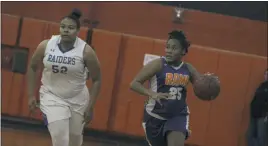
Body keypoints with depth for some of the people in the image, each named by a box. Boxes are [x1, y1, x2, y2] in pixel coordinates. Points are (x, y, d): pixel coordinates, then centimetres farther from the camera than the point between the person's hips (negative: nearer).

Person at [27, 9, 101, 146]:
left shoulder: (86, 51, -17)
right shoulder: (46, 45, -12)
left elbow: (97, 80, -7)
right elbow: (32, 68, 5)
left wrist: (90, 106, -11)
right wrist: (31, 95, 2)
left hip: (78, 100, 1)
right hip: (52, 96, 0)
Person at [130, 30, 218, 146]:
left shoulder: (188, 69, 1)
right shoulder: (158, 64, -12)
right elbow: (134, 84, -16)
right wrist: (152, 94, -33)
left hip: (178, 115, 2)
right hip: (156, 115, -2)